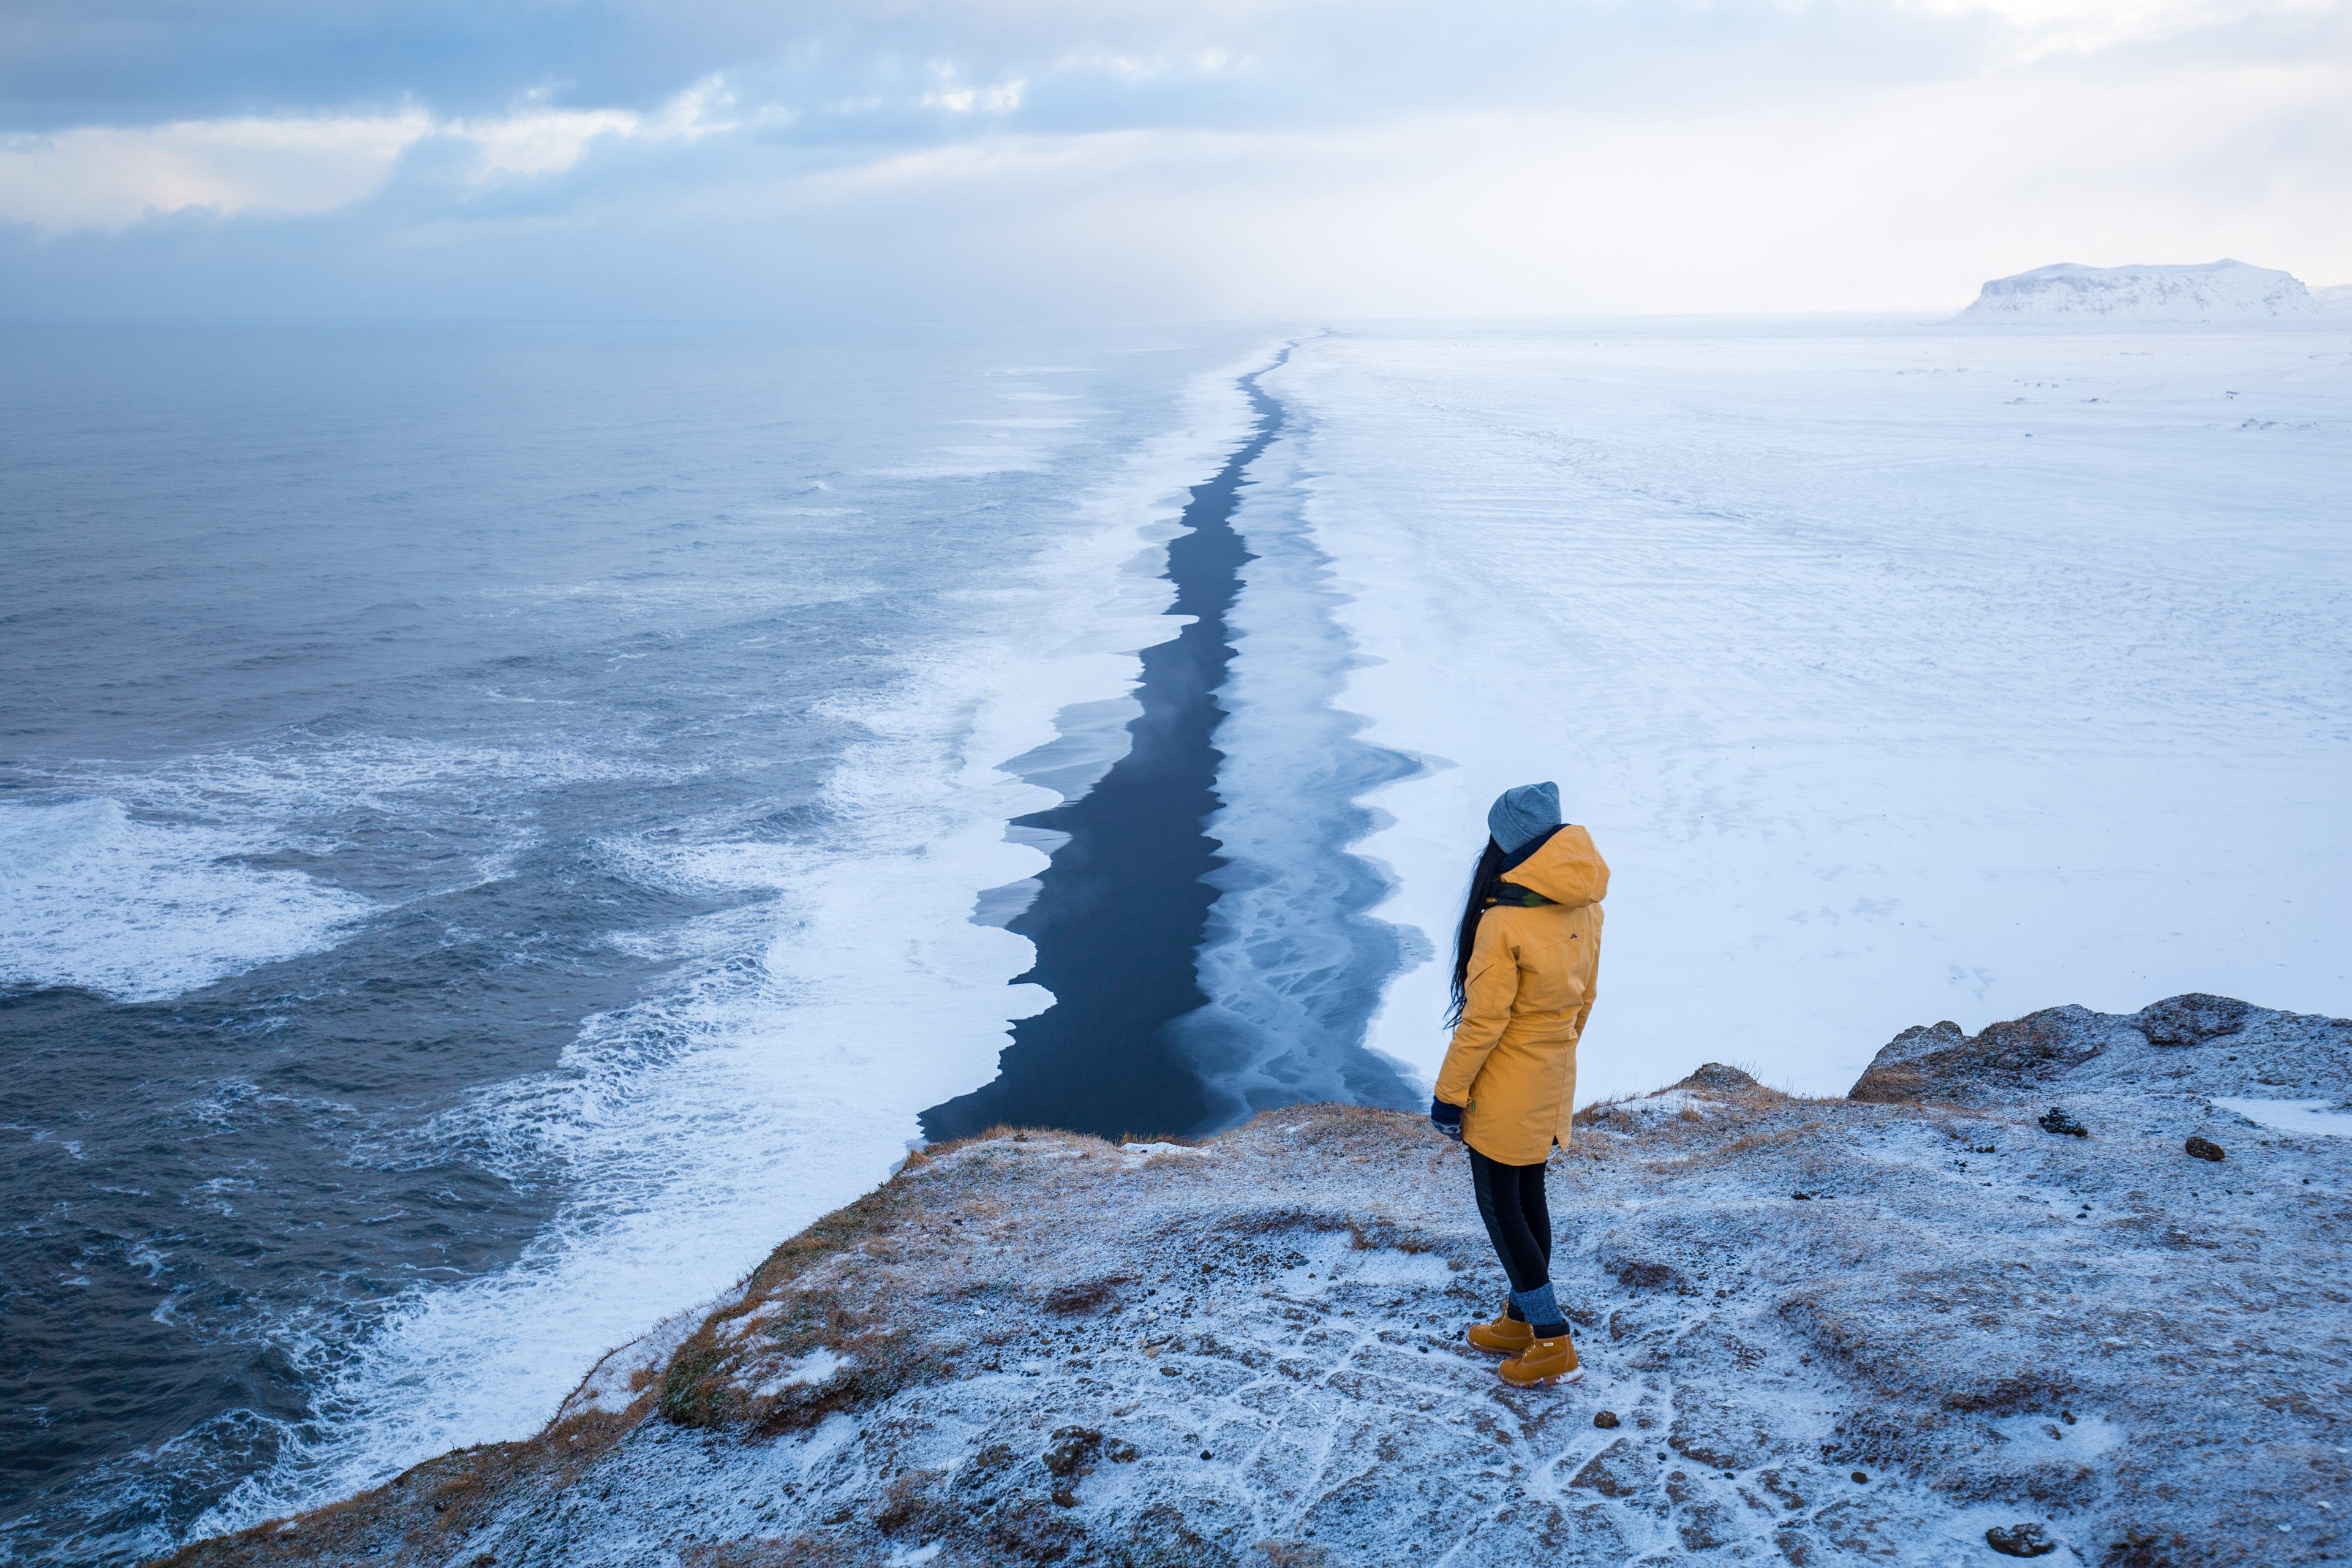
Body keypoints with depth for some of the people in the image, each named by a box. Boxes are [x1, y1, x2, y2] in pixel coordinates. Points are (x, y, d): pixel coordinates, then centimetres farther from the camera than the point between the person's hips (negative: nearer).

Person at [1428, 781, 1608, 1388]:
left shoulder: (1504, 924, -28)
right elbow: (1584, 999, 7)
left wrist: (1448, 1094, -10)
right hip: (1554, 1080, 8)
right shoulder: (1584, 911, -4)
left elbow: (1482, 1022, -21)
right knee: (1528, 1196, 20)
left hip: (1505, 1087, -7)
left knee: (1500, 1207, 7)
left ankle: (1554, 1343, 10)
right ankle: (1521, 1321, 34)